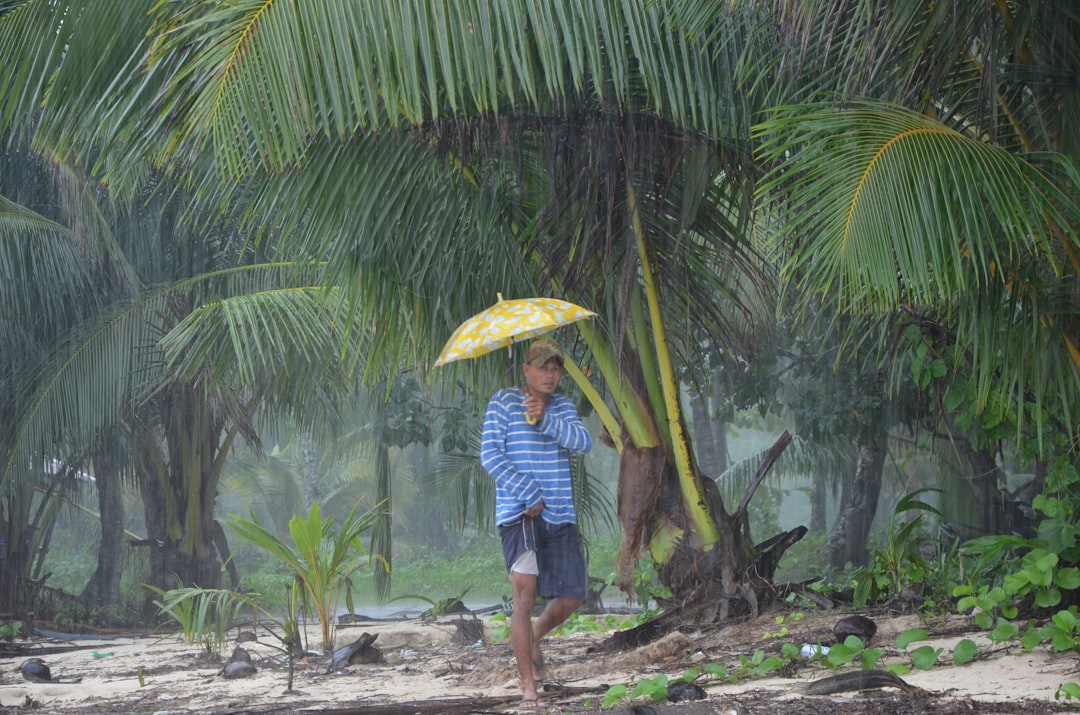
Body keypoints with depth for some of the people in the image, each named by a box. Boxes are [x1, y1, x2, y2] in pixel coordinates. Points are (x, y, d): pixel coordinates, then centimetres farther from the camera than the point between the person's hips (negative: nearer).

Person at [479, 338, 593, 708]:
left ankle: (532, 638, 36)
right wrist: (530, 496, -14)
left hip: (560, 515, 5)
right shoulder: (503, 401, -1)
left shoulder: (563, 406, 13)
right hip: (518, 512, -5)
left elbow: (584, 442, -5)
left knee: (571, 597, 5)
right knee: (525, 594, -12)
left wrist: (546, 419, -20)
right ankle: (528, 686, -7)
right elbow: (490, 455, -9)